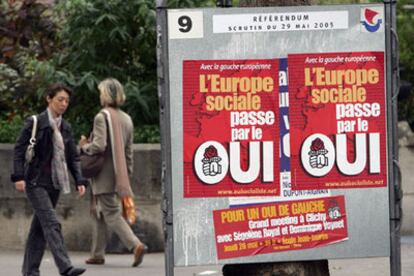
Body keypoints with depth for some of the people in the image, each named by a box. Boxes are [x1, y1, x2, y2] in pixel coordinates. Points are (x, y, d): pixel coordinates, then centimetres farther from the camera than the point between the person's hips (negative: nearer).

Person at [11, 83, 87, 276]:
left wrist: (79, 181, 2)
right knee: (51, 223, -16)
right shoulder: (34, 123, -7)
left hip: (54, 183, 6)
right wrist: (19, 176, -16)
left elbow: (73, 157, 14)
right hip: (36, 182, -6)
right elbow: (19, 150, -7)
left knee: (40, 227, 10)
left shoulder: (65, 128, 11)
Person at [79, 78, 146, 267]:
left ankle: (136, 245, -23)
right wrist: (127, 176, 19)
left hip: (104, 176, -8)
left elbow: (99, 146, -23)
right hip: (118, 176, 8)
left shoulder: (102, 117, -13)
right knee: (98, 213, 18)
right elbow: (128, 152, 14)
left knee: (112, 214, -8)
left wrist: (84, 146, -3)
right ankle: (97, 254, 22)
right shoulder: (126, 119, 11)